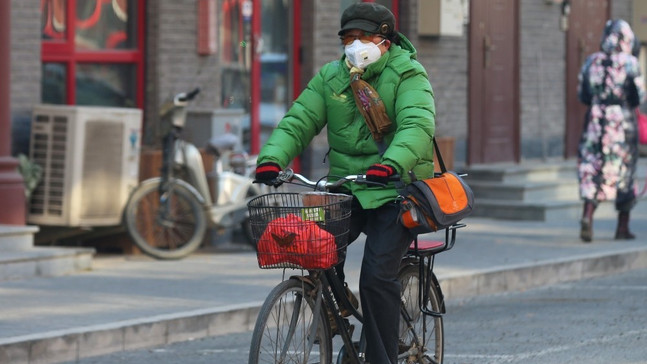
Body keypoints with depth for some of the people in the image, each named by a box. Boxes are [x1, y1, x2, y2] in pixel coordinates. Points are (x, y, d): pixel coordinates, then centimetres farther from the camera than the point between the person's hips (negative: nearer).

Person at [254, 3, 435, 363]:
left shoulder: (408, 75, -6)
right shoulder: (331, 77, 10)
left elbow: (417, 125, -22)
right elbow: (299, 121, 0)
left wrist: (392, 163, -42)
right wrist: (272, 158, -20)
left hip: (394, 191, -5)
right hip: (346, 190, 5)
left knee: (377, 276, -16)